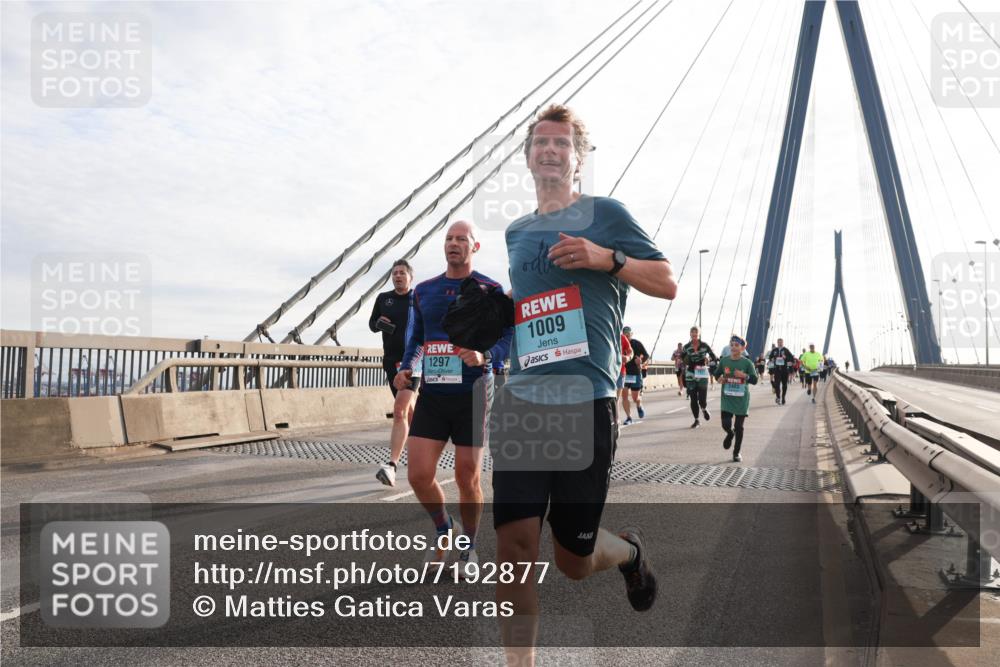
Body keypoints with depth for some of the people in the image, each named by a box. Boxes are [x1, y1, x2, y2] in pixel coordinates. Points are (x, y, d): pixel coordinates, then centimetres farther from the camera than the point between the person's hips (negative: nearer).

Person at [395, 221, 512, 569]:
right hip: (432, 394, 3)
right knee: (418, 475, -3)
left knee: (467, 478, 4)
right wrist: (406, 368, 5)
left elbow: (509, 339, -5)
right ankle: (445, 530, 26)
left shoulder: (490, 290, -2)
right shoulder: (423, 291, 11)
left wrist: (484, 357, -25)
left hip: (472, 395, -3)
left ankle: (468, 546, 28)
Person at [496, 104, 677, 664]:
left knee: (573, 561, 8)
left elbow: (668, 284, 1)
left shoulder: (605, 213, 3)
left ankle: (630, 551, 41)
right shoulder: (517, 232, 17)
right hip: (521, 405, 4)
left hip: (587, 404, -4)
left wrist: (606, 257, -13)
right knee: (515, 544, -5)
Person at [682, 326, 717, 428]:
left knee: (702, 399, -6)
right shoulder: (687, 347, 2)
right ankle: (696, 420, 17)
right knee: (693, 399, 3)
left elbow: (714, 356, 1)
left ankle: (704, 409, 30)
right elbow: (684, 361, 15)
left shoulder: (704, 345, -3)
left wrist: (709, 358, -17)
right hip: (690, 376, 2)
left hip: (702, 375, -2)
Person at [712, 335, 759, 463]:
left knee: (739, 427, 4)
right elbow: (717, 373, 14)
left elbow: (754, 380, -8)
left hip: (741, 399, -1)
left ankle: (736, 453, 21)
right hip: (727, 398, 1)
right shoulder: (724, 361, -1)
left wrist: (744, 375, -25)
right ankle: (730, 434, 31)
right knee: (726, 424, -7)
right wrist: (719, 378, -8)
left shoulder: (747, 363, -7)